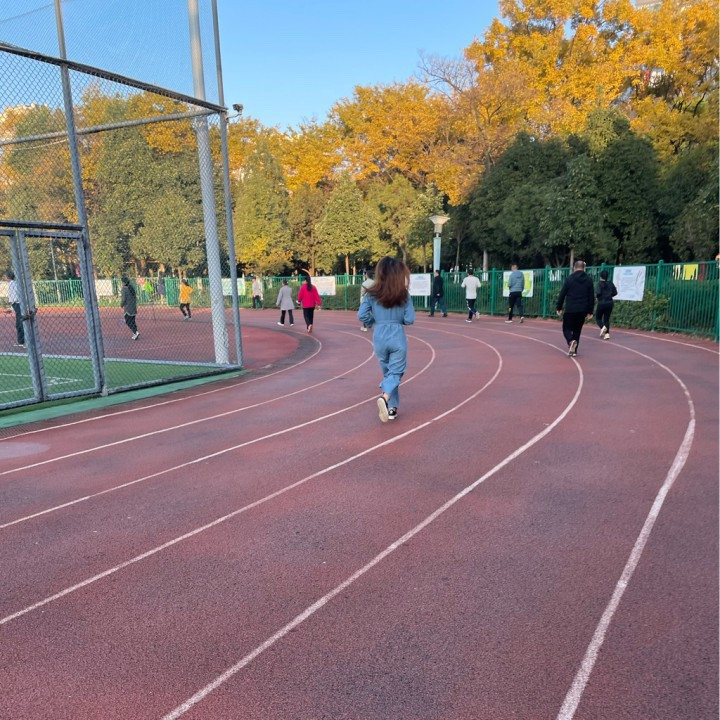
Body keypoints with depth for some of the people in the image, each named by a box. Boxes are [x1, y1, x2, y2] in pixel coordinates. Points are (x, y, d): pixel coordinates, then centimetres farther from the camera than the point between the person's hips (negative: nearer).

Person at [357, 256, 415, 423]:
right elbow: (410, 320, -7)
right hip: (397, 337, -2)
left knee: (387, 372, 18)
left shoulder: (372, 294, -3)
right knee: (395, 372, 4)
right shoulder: (403, 295, -6)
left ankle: (392, 408, 21)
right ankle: (385, 398, -24)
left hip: (379, 338, 3)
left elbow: (362, 316, -6)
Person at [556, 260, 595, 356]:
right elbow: (592, 297, 7)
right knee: (577, 330, 14)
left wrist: (559, 307, 7)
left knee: (567, 328, 6)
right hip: (582, 310, 3)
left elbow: (562, 294, -2)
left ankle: (571, 341, -24)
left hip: (570, 309, -3)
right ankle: (574, 350, 13)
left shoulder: (569, 279, -2)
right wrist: (590, 311, 12)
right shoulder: (589, 280, 6)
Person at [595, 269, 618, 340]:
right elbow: (615, 292, 7)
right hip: (610, 303, 4)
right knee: (606, 319, 11)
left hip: (601, 303, -4)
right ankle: (607, 333, -2)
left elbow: (598, 293, -22)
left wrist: (596, 296, -1)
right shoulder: (611, 283, 3)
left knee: (598, 318, 11)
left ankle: (603, 327, -18)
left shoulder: (600, 284, -11)